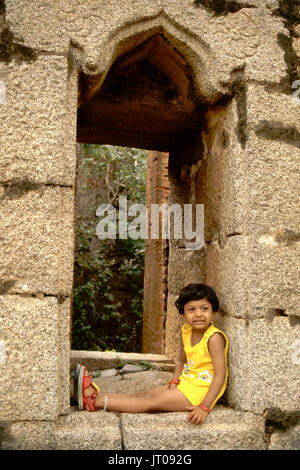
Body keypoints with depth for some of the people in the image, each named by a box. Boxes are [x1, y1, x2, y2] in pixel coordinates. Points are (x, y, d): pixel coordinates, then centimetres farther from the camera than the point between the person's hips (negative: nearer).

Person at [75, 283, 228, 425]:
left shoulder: (214, 338, -20)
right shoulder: (186, 331, 4)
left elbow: (220, 375, -24)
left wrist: (204, 408, -29)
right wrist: (175, 380, -1)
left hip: (200, 390, -7)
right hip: (186, 383, 7)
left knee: (151, 401, -14)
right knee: (143, 395, -1)